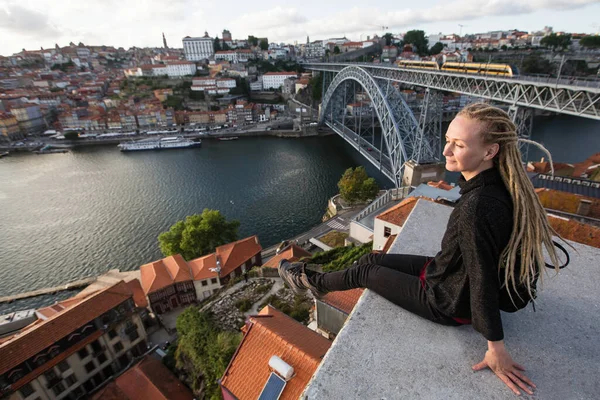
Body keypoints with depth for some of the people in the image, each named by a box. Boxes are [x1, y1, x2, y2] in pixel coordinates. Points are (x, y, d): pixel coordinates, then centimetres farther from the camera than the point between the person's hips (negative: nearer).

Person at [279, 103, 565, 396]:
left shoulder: (477, 207, -38)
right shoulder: (498, 183, -11)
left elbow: (484, 279, -31)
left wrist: (496, 350, -20)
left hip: (450, 303, -7)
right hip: (448, 272, 8)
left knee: (364, 272, 6)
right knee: (373, 260, 14)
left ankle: (314, 282, 34)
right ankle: (317, 281, 36)